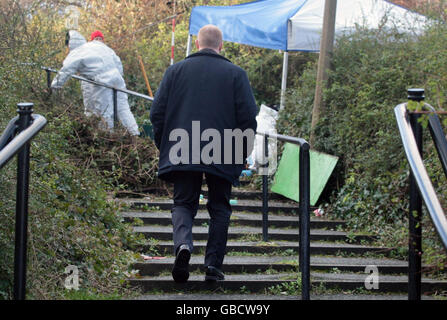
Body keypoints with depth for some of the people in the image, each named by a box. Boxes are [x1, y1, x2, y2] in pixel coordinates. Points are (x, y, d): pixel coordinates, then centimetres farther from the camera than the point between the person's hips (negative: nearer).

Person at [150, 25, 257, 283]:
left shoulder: (176, 70, 5)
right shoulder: (236, 74, 1)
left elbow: (157, 113, 4)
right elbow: (248, 117, -3)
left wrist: (164, 146, 15)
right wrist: (243, 153, 7)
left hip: (182, 153, 1)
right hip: (223, 156, -1)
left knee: (184, 203, 10)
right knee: (219, 208, 11)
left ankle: (183, 243, -19)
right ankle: (213, 266, 7)